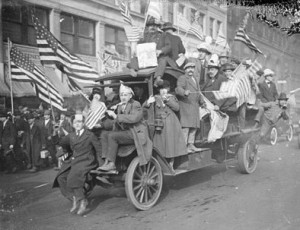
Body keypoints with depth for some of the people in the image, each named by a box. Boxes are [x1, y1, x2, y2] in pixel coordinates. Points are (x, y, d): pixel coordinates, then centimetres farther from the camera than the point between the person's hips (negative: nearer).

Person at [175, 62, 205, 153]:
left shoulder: (195, 80, 25)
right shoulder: (182, 78, -2)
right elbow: (178, 89, -19)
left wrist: (201, 102, 38)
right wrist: (184, 92, -39)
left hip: (195, 106, 8)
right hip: (186, 105, -8)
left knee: (194, 126, 7)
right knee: (185, 126, -12)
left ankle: (191, 144, 14)